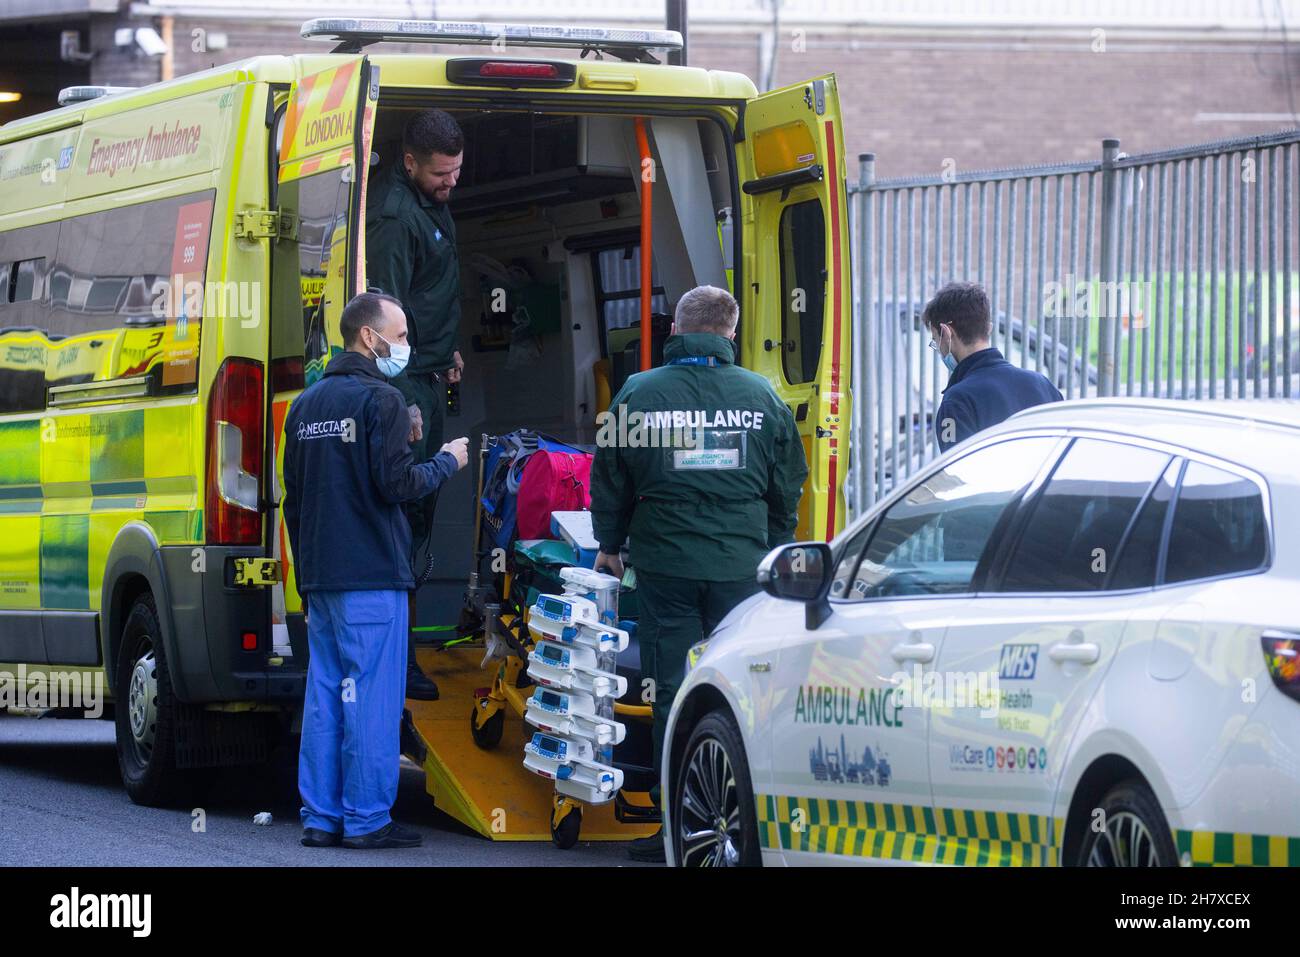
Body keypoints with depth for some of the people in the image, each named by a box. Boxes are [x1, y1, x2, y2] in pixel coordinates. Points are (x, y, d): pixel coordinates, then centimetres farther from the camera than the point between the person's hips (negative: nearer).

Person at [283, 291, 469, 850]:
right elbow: (396, 484, -16)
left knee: (324, 696, 9)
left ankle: (321, 818, 10)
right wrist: (447, 462, 2)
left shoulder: (306, 405, 16)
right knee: (371, 698, -5)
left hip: (319, 576, 8)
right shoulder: (379, 400, -10)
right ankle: (367, 820, -5)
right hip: (370, 575, -8)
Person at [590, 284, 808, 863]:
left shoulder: (637, 394, -2)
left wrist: (610, 545, 22)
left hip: (665, 566, -1)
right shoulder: (761, 396, 3)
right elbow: (789, 487, 13)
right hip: (743, 568, 1)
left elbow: (609, 479, 7)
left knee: (671, 691, 2)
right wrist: (773, 551, 27)